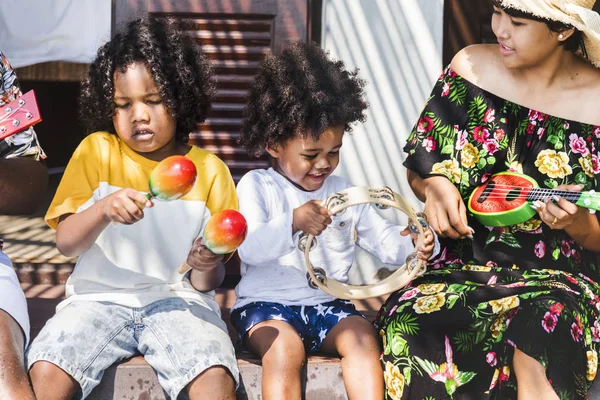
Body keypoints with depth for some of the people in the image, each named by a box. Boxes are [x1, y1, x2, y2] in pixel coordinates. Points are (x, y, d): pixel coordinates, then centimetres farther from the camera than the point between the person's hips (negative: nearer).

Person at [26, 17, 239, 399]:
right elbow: (66, 242, -2)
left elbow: (207, 282, 7)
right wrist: (104, 210, -22)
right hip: (102, 296, 1)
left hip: (177, 297, -1)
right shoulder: (96, 151, 7)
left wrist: (206, 269, -18)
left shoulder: (209, 170, 7)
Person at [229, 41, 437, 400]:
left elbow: (383, 239, 14)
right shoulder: (257, 186, 1)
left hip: (329, 303, 4)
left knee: (363, 337, -24)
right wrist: (293, 223, -31)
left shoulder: (344, 193, 16)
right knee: (285, 346, -32)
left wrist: (414, 245, -9)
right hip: (267, 303, -4)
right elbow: (250, 249, -14)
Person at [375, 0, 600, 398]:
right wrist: (434, 185, -9)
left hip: (558, 277, -3)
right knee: (410, 323, -30)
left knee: (544, 334, -39)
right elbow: (419, 167, 13)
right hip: (465, 266, 3)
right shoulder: (471, 66, 2)